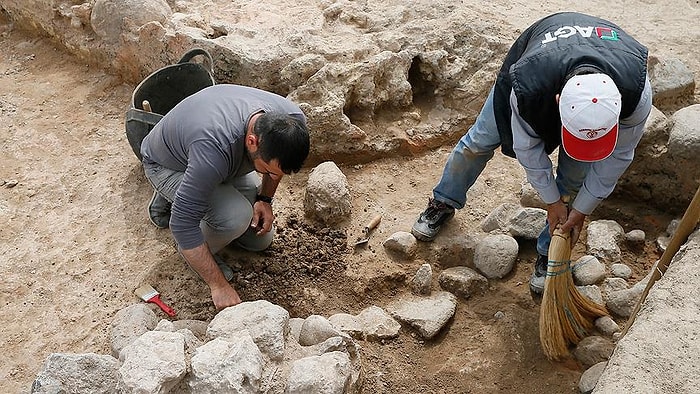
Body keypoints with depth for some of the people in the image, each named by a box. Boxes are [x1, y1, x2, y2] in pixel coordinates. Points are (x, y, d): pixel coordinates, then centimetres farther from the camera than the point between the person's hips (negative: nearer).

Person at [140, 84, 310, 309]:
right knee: (237, 216, -31)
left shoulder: (291, 121, -28)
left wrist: (265, 198, -11)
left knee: (260, 238, 8)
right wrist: (219, 286, -36)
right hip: (167, 165, -6)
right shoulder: (216, 149, -47)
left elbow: (279, 159, -1)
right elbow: (182, 223, -40)